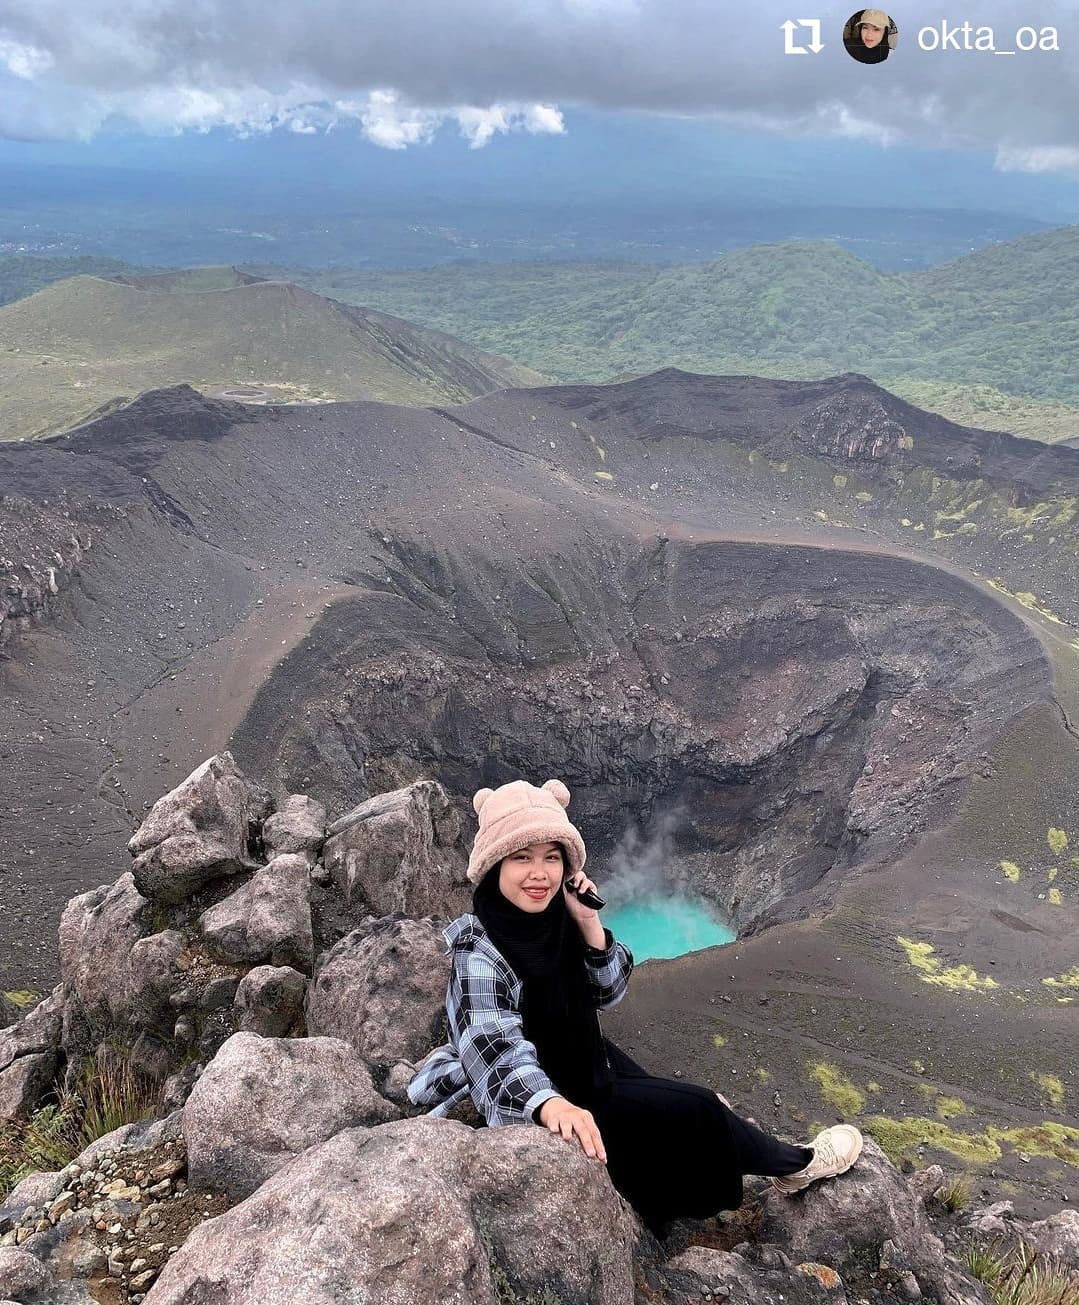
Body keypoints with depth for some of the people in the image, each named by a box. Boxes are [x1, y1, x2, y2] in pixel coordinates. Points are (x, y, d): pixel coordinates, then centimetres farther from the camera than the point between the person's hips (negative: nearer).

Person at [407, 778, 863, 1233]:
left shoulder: (550, 917, -11)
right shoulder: (480, 955, -32)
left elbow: (608, 994, -7)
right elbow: (500, 1055, -41)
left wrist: (588, 921, -25)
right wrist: (554, 1107, -61)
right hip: (529, 1104, -6)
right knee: (692, 1110, -3)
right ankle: (795, 1164, 19)